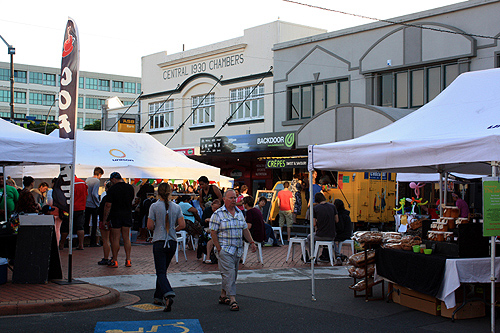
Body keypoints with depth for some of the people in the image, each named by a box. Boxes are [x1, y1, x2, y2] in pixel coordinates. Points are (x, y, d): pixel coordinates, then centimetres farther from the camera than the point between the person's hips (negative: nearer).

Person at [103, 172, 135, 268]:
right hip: (127, 215, 5)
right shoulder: (130, 187, 3)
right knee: (126, 238, 9)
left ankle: (115, 261, 5)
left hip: (116, 215, -5)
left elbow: (108, 205, -12)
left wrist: (105, 217, -4)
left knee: (115, 238, 2)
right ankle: (128, 260, 9)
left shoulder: (112, 189, -12)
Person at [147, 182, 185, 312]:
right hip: (172, 242, 4)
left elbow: (150, 226, -9)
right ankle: (158, 297, 26)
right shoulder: (176, 207, 2)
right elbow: (182, 225, -1)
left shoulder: (154, 206, -8)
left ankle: (168, 294, -27)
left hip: (159, 242, -4)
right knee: (163, 270, 18)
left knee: (161, 272, -4)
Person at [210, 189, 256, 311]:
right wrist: (219, 249, -12)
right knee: (229, 274, -12)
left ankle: (223, 296, 26)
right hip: (225, 250, -6)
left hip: (238, 250, 6)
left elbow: (245, 230, 18)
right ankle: (232, 300, -12)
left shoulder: (239, 213, 13)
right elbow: (213, 232, -7)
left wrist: (251, 242, 7)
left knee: (233, 274, 12)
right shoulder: (218, 214, -6)